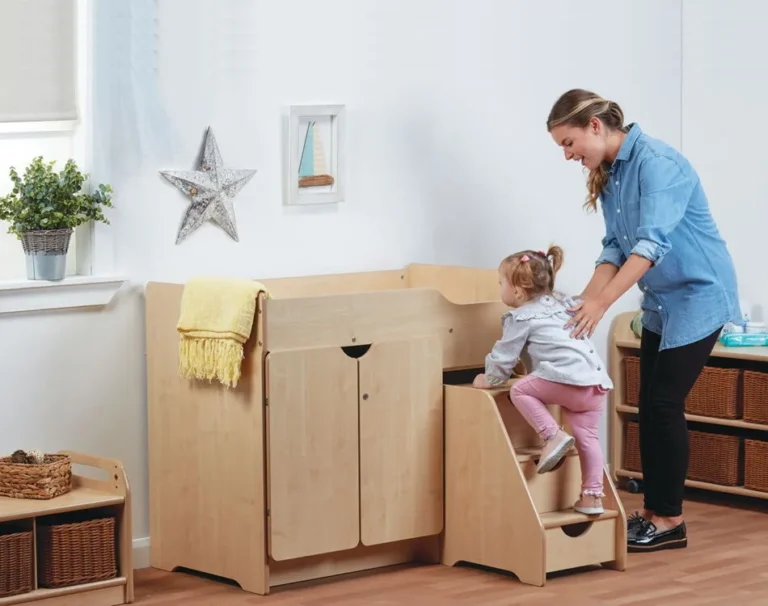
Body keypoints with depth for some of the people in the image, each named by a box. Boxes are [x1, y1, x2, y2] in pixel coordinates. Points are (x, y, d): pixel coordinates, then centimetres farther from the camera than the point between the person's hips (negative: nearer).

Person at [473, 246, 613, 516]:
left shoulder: (521, 318, 5)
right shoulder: (562, 303, 27)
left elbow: (504, 356, 12)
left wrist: (490, 379, 29)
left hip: (567, 379, -8)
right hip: (598, 381, 8)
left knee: (520, 391, 7)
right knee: (587, 437, 11)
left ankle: (553, 436, -6)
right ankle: (592, 497, 8)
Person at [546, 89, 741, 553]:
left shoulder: (656, 162, -22)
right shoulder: (608, 175, 5)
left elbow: (653, 242, -31)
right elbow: (616, 248, 5)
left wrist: (602, 303, -36)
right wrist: (584, 301, -9)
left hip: (698, 294, -9)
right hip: (661, 302, 9)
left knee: (666, 403, -8)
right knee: (650, 406, 7)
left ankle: (670, 520, 0)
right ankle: (653, 511, 14)